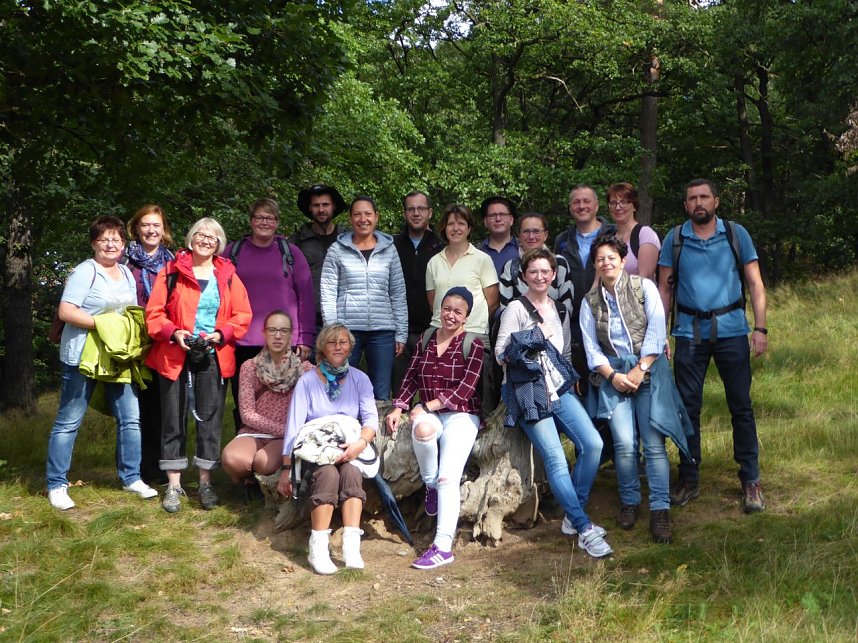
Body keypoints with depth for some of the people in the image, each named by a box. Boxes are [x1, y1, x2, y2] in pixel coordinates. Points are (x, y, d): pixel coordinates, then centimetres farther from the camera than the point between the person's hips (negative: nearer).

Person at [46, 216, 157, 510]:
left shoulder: (127, 273, 12)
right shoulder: (85, 271, -9)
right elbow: (66, 311, -17)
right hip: (82, 356, -6)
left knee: (130, 418, 6)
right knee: (68, 422, 2)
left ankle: (131, 478, 18)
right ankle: (57, 485, 11)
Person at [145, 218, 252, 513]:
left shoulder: (228, 276, 8)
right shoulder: (172, 272, 3)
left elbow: (242, 315, 4)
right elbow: (154, 312, 0)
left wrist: (221, 334, -12)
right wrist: (173, 332, -17)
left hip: (213, 356, 1)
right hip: (175, 356, -1)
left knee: (210, 417, 5)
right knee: (174, 418, 3)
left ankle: (205, 482, 16)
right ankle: (174, 485, 12)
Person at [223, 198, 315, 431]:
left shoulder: (290, 252, 7)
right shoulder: (233, 252, 10)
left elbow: (306, 295, 5)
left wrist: (305, 338, -1)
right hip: (242, 342, 1)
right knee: (244, 406, 7)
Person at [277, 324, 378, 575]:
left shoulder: (359, 379, 9)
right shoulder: (307, 381, 3)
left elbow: (371, 416, -2)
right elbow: (294, 426, -3)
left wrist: (362, 442, -24)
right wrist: (286, 468, -10)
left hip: (349, 450, 2)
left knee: (351, 471, -32)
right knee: (328, 473, -33)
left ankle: (351, 545, -38)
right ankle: (318, 548, -34)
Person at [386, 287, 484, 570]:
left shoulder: (473, 345, -2)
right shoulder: (425, 340, 12)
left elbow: (465, 388, -11)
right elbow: (411, 378, 12)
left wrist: (428, 406, -17)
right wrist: (398, 408, -4)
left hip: (461, 414, -3)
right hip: (428, 413, 3)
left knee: (448, 477, -22)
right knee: (423, 429, -36)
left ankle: (443, 546, -23)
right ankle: (430, 484, -10)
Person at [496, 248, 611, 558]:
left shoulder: (558, 308, 17)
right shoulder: (516, 309, -2)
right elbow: (501, 352, -8)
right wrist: (537, 338, -10)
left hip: (559, 387, 6)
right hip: (526, 392, -6)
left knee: (593, 443, -13)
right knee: (555, 459, -16)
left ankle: (573, 518, 2)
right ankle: (585, 529, -11)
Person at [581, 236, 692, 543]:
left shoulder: (644, 287, 3)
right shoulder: (589, 301, 11)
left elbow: (656, 331, -4)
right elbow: (591, 348, 7)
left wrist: (639, 370, -11)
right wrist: (612, 376, -7)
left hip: (649, 369, -1)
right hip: (613, 374, 2)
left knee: (654, 443, -10)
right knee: (624, 443, -10)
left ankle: (660, 510, -5)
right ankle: (629, 502, 8)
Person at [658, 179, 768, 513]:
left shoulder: (736, 234, 2)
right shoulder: (674, 239, 4)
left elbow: (755, 284, 2)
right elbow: (665, 289, 6)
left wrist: (761, 328, -7)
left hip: (731, 331, -1)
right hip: (689, 332, 1)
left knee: (741, 406, 2)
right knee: (688, 406, 5)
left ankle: (750, 480, 13)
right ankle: (688, 479, 17)